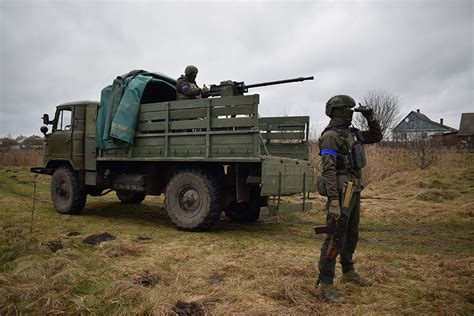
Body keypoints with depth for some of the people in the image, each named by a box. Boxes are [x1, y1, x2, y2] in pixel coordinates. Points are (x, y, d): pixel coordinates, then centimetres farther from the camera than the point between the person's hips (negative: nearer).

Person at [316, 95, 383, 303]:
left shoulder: (352, 133, 14)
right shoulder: (330, 136, -14)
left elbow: (376, 137, 28)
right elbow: (328, 170, -22)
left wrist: (370, 118, 12)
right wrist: (333, 200, -28)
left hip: (354, 192, 9)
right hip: (341, 193, -9)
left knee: (351, 235, 20)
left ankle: (348, 272, 38)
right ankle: (325, 285, -1)